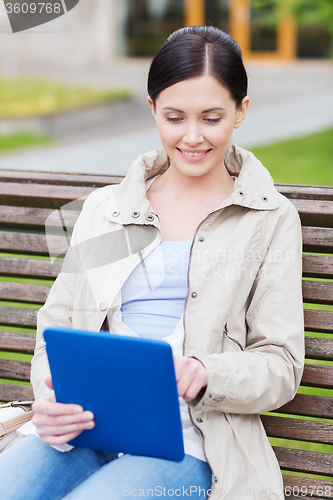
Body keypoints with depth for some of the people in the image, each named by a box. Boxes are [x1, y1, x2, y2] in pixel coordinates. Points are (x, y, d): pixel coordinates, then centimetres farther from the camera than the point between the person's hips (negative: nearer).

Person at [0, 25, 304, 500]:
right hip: (80, 429, 3)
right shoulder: (103, 208, 19)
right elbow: (55, 328, 15)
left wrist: (204, 373, -16)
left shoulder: (272, 219, 11)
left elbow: (280, 366, 6)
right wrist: (51, 400, -7)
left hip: (185, 443, -3)